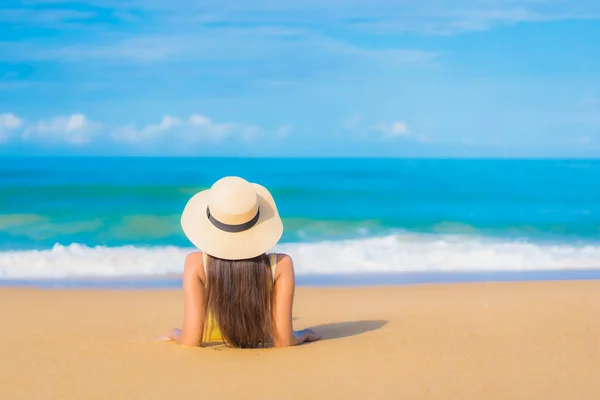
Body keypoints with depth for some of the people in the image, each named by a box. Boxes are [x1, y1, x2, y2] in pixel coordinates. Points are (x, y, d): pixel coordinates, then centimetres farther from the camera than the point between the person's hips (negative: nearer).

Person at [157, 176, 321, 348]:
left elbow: (191, 340, -31)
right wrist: (303, 334, -6)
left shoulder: (197, 263, -33)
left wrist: (175, 333, -10)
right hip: (262, 347, 1)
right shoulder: (281, 265, -31)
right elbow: (283, 341, -27)